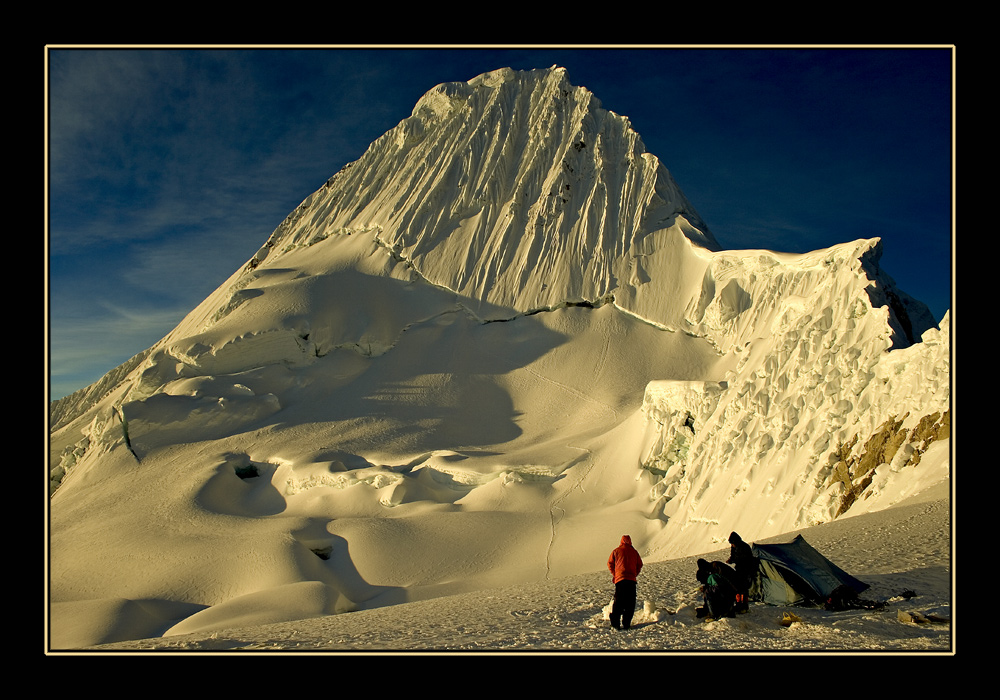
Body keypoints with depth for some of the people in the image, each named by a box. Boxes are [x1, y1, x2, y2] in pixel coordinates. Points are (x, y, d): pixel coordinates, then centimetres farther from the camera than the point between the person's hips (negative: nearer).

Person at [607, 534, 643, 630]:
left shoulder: (616, 551, 5)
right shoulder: (634, 552, 7)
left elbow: (610, 563, 9)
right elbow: (639, 565, 12)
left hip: (619, 579, 0)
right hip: (631, 580, 0)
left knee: (618, 602, 3)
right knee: (630, 603, 5)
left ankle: (615, 623, -4)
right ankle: (626, 623, -1)